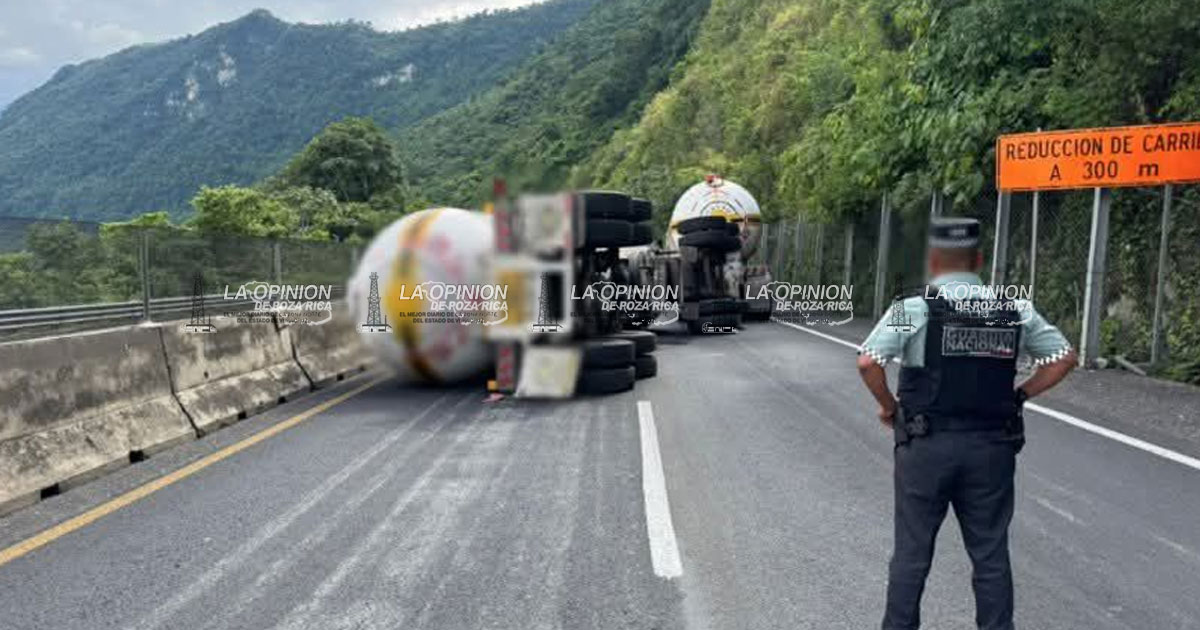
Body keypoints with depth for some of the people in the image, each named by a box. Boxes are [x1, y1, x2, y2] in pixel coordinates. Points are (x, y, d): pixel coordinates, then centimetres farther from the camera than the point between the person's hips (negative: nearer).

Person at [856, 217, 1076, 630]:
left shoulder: (914, 309, -10)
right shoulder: (1015, 309, 2)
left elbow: (868, 362, -19)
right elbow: (1064, 357, 7)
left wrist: (889, 407, -4)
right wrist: (1017, 397, 10)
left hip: (926, 445, -2)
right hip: (992, 447, 3)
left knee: (912, 552, 10)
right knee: (991, 554, 15)